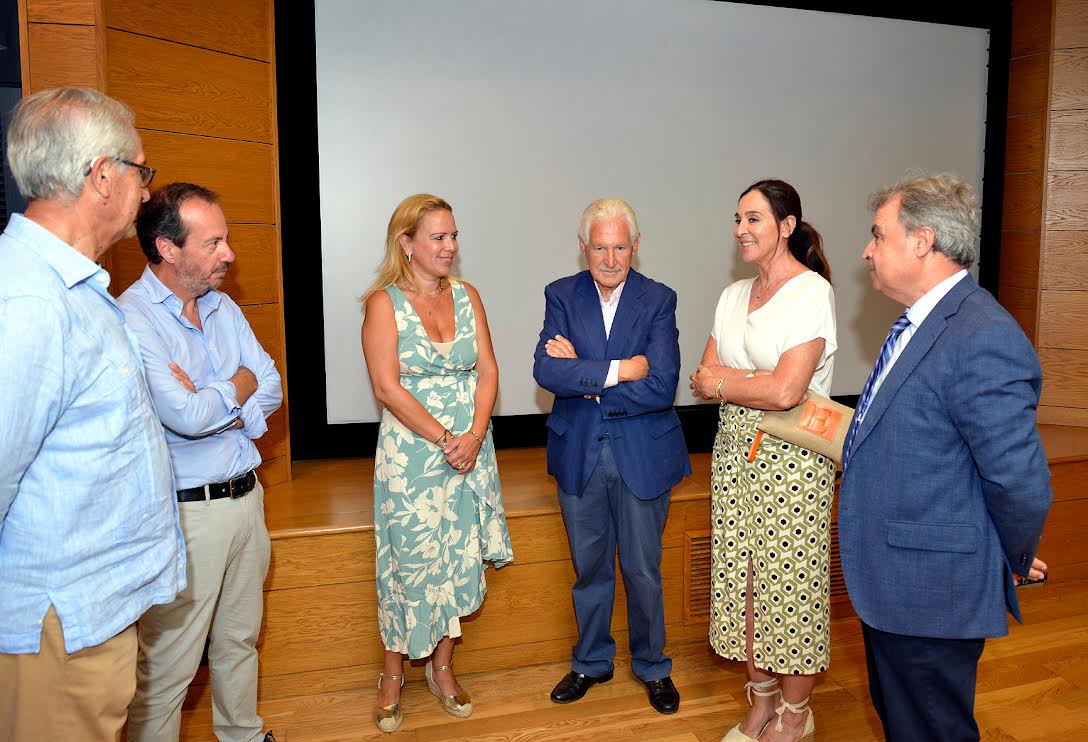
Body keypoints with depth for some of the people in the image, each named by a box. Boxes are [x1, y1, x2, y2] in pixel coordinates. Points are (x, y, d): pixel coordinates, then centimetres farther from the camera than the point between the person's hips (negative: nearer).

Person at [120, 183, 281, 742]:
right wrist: (237, 387, -6)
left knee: (240, 638, 23)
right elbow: (186, 416, -25)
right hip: (185, 512, -7)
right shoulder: (131, 319, -16)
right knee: (168, 668, 4)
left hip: (246, 496, 8)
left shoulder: (223, 308, 8)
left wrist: (211, 405, -13)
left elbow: (271, 390, 5)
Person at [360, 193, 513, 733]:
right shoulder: (384, 302, -6)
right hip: (411, 452, -4)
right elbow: (387, 387, -13)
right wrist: (444, 439, -16)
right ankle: (393, 674, 26)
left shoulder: (467, 296, 7)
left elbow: (487, 372, 3)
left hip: (470, 450, 4)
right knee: (411, 563, 4)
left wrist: (474, 436, -10)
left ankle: (442, 668, 29)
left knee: (461, 561, 10)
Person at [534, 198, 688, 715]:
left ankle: (652, 666, 36)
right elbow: (546, 370, -17)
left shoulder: (658, 300, -7)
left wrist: (582, 378, -17)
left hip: (642, 455, -1)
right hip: (579, 454, 2)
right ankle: (592, 661, 39)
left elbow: (661, 387, -19)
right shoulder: (561, 295, -2)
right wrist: (616, 371, -24)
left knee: (642, 569, 12)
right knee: (589, 566, 18)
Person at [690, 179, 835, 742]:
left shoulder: (813, 293, -11)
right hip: (735, 451, 7)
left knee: (790, 580, 4)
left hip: (793, 457, -6)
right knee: (743, 577, 12)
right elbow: (704, 379, 5)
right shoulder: (734, 296, 11)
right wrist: (759, 381, -13)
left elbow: (786, 391, -21)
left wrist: (720, 382, -6)